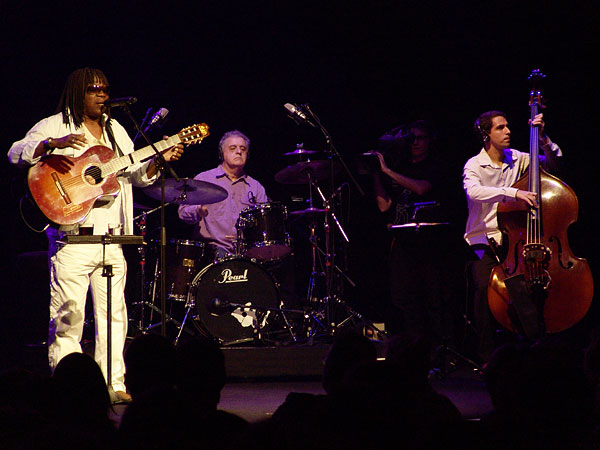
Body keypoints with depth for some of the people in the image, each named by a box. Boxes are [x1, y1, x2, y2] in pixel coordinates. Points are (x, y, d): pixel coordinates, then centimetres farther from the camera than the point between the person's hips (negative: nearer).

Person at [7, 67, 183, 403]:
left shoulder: (115, 130, 19)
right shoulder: (56, 126, 0)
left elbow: (137, 174, 22)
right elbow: (16, 153, -12)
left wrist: (160, 161, 3)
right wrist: (53, 144, -27)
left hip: (111, 235, 6)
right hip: (73, 235, -6)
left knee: (114, 312, 6)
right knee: (68, 314, -7)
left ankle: (114, 384, 10)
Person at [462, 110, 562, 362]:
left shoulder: (516, 159, 9)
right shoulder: (474, 166, -5)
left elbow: (553, 163, 15)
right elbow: (473, 191, -26)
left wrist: (544, 139, -2)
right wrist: (513, 193, -36)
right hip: (484, 242, -4)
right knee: (485, 284, -26)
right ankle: (487, 355, -15)